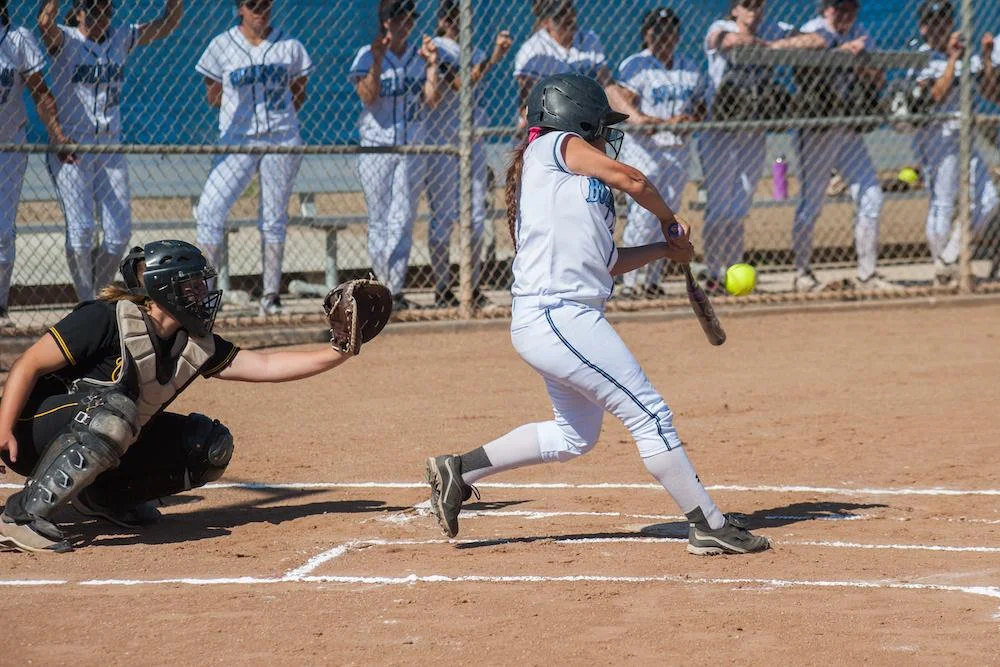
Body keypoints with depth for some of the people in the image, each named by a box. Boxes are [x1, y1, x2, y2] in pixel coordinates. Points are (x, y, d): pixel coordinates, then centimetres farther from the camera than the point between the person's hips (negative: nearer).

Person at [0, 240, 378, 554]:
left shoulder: (195, 345, 2)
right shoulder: (108, 320, -20)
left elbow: (264, 366, 3)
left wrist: (338, 353, -4)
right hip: (36, 431, -8)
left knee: (210, 445, 2)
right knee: (113, 411, -40)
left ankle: (101, 496, 11)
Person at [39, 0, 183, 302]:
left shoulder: (122, 39, 10)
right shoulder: (64, 40, -4)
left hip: (110, 147, 5)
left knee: (120, 232, 0)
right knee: (80, 228, -12)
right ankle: (86, 303, -1)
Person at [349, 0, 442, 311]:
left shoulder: (419, 55, 7)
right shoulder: (367, 55, -1)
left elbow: (433, 100, 0)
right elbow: (368, 96, -14)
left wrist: (432, 65, -10)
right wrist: (378, 60, -22)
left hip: (412, 148, 2)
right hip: (376, 146, -2)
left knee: (402, 220, -6)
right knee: (379, 221, 2)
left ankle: (394, 290, -8)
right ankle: (385, 288, 10)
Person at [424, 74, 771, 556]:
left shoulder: (577, 183, 24)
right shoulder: (555, 145, 0)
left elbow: (603, 261, 21)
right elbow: (631, 180, -6)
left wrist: (662, 249, 19)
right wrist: (669, 220, 10)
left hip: (540, 321, 10)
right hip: (557, 315, -10)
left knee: (574, 435, 21)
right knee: (649, 414, -8)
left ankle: (459, 470, 23)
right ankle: (709, 526, -6)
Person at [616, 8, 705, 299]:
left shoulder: (690, 69, 14)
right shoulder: (635, 66, -6)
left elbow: (700, 108, 20)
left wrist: (691, 120, -5)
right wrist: (665, 122, -29)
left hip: (678, 151, 6)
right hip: (642, 150, -6)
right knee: (643, 217, -13)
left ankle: (653, 282, 13)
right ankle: (629, 283, -10)